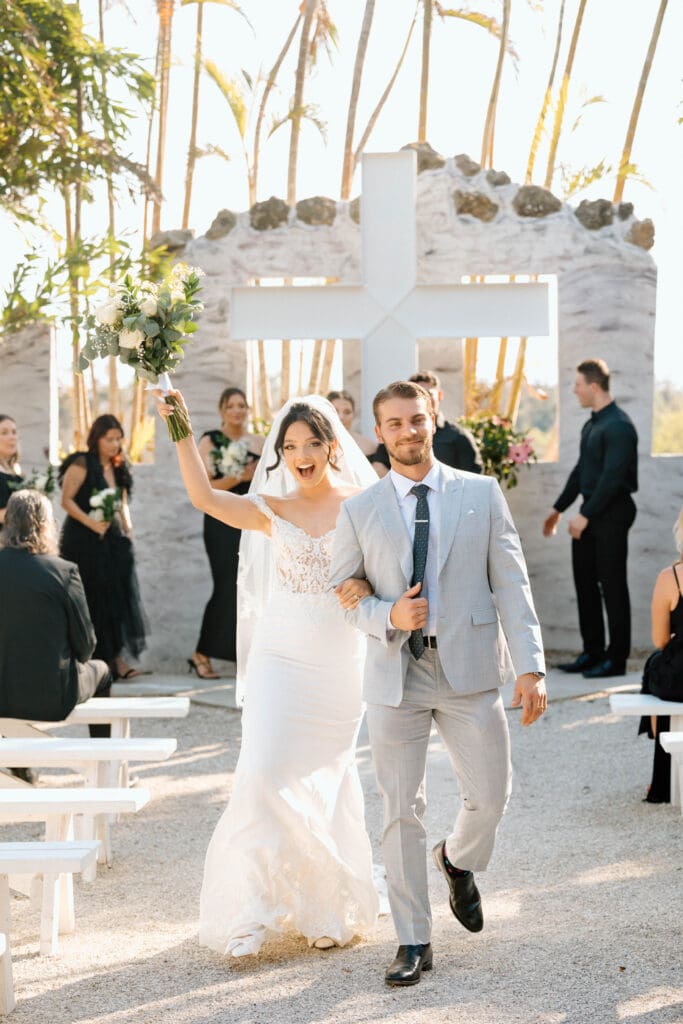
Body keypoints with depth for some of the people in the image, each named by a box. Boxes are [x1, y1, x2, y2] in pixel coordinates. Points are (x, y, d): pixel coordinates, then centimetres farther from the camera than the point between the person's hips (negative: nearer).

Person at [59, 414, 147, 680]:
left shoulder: (118, 468, 12)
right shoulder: (82, 464, -9)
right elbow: (67, 500, -12)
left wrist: (127, 525, 2)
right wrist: (92, 523, -20)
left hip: (113, 540, 6)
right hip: (84, 541, -6)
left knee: (116, 597, 1)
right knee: (90, 599, -4)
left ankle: (115, 658, 2)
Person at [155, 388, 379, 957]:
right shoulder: (274, 511, 2)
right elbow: (205, 497, -13)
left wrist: (367, 586, -20)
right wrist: (181, 432, -21)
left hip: (339, 660, 0)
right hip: (280, 655, 0)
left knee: (326, 779, 8)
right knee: (265, 773, -10)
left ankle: (330, 908, 23)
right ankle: (255, 908, -1)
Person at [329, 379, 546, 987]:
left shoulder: (482, 494, 4)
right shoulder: (360, 511, 6)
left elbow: (511, 584, 1)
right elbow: (343, 591, 9)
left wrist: (530, 666, -8)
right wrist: (388, 616, -12)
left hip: (470, 669, 0)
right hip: (396, 673, 0)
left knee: (490, 797, 2)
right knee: (401, 811, 2)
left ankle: (458, 861, 37)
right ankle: (414, 942, 14)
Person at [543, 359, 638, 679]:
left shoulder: (618, 426, -16)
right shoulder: (592, 424, 14)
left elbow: (612, 477, -22)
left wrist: (586, 515, -21)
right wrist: (559, 508, 21)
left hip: (611, 514, -10)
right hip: (590, 512, 10)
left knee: (612, 586, -3)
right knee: (585, 582, 12)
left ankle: (616, 658, 4)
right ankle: (592, 652, 20)